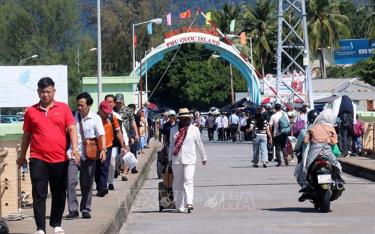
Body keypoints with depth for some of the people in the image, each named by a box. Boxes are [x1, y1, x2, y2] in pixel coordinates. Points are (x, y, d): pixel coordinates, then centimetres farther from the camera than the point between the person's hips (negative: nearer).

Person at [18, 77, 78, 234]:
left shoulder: (63, 108, 4)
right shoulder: (31, 111, 6)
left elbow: (71, 129, -2)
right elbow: (27, 135, 14)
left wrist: (75, 148, -16)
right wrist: (22, 155, 20)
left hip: (60, 159, 1)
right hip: (38, 159, -1)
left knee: (59, 194, 11)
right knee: (39, 194, -4)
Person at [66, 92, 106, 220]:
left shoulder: (95, 118, 1)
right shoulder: (73, 116, 4)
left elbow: (101, 135, -2)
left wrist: (103, 149, -17)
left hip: (89, 155, 0)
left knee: (87, 184, 6)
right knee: (71, 181, -12)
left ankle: (86, 209, 18)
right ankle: (73, 210, -9)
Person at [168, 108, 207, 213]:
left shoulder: (194, 129, 5)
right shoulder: (174, 130, 9)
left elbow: (199, 144, 13)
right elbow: (171, 145, 15)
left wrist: (203, 157, 18)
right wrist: (170, 158, 14)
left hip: (189, 159, -2)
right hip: (176, 159, 2)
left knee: (188, 181, -14)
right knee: (177, 182, 5)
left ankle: (189, 203, -22)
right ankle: (179, 206, 12)